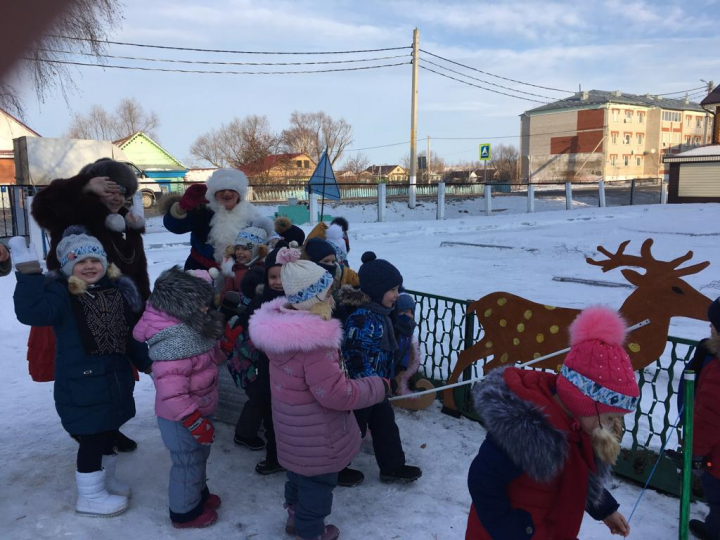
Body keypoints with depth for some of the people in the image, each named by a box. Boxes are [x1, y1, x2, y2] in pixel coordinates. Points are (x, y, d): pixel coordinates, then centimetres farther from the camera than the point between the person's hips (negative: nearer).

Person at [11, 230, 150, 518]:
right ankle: (90, 496, 20)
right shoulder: (60, 293, -15)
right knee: (91, 438, 2)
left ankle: (105, 478, 43)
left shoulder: (119, 290, 4)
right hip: (81, 382, -7)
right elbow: (30, 313, -37)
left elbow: (132, 333, 13)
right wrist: (29, 272, -42)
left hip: (115, 377, 7)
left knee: (108, 431, 22)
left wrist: (147, 363, 17)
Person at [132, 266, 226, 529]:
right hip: (182, 419, -9)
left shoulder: (189, 327, -3)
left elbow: (209, 357, 15)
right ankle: (185, 512, 34)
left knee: (199, 455, 28)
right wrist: (197, 423, -26)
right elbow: (171, 394, -35)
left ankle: (198, 493, 51)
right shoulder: (174, 343, -34)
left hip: (199, 409, 9)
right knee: (188, 462, 12)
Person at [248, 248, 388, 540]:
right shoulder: (313, 342, -36)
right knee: (318, 481, 16)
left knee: (300, 472, 30)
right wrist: (379, 386, -18)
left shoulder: (281, 326, -6)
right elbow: (336, 394, -30)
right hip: (316, 436, -9)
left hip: (294, 427, 9)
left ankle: (295, 515, 53)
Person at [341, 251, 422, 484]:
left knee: (385, 423, 16)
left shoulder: (381, 314, 5)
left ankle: (392, 466, 30)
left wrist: (384, 379, 19)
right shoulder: (362, 318, -27)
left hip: (376, 385, 9)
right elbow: (354, 355, -28)